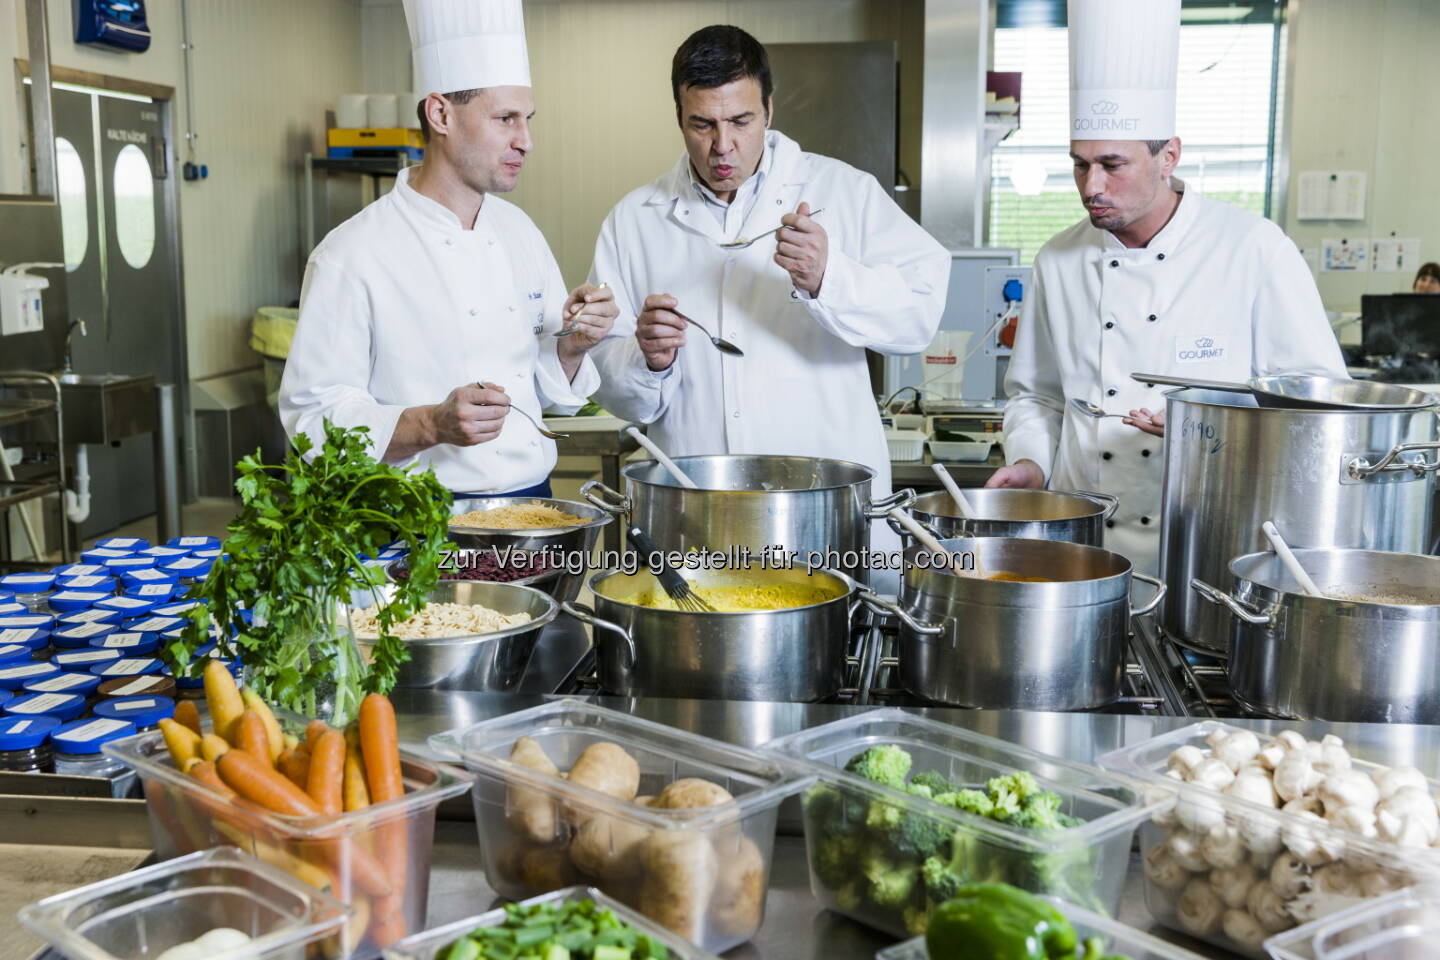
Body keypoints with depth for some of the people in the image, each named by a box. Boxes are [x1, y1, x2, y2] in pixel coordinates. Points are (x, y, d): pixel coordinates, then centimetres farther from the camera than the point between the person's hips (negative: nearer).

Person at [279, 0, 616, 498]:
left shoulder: (519, 231, 10)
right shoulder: (352, 254, -11)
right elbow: (315, 417, -13)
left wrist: (572, 346, -6)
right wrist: (432, 425, -27)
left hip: (533, 497, 5)